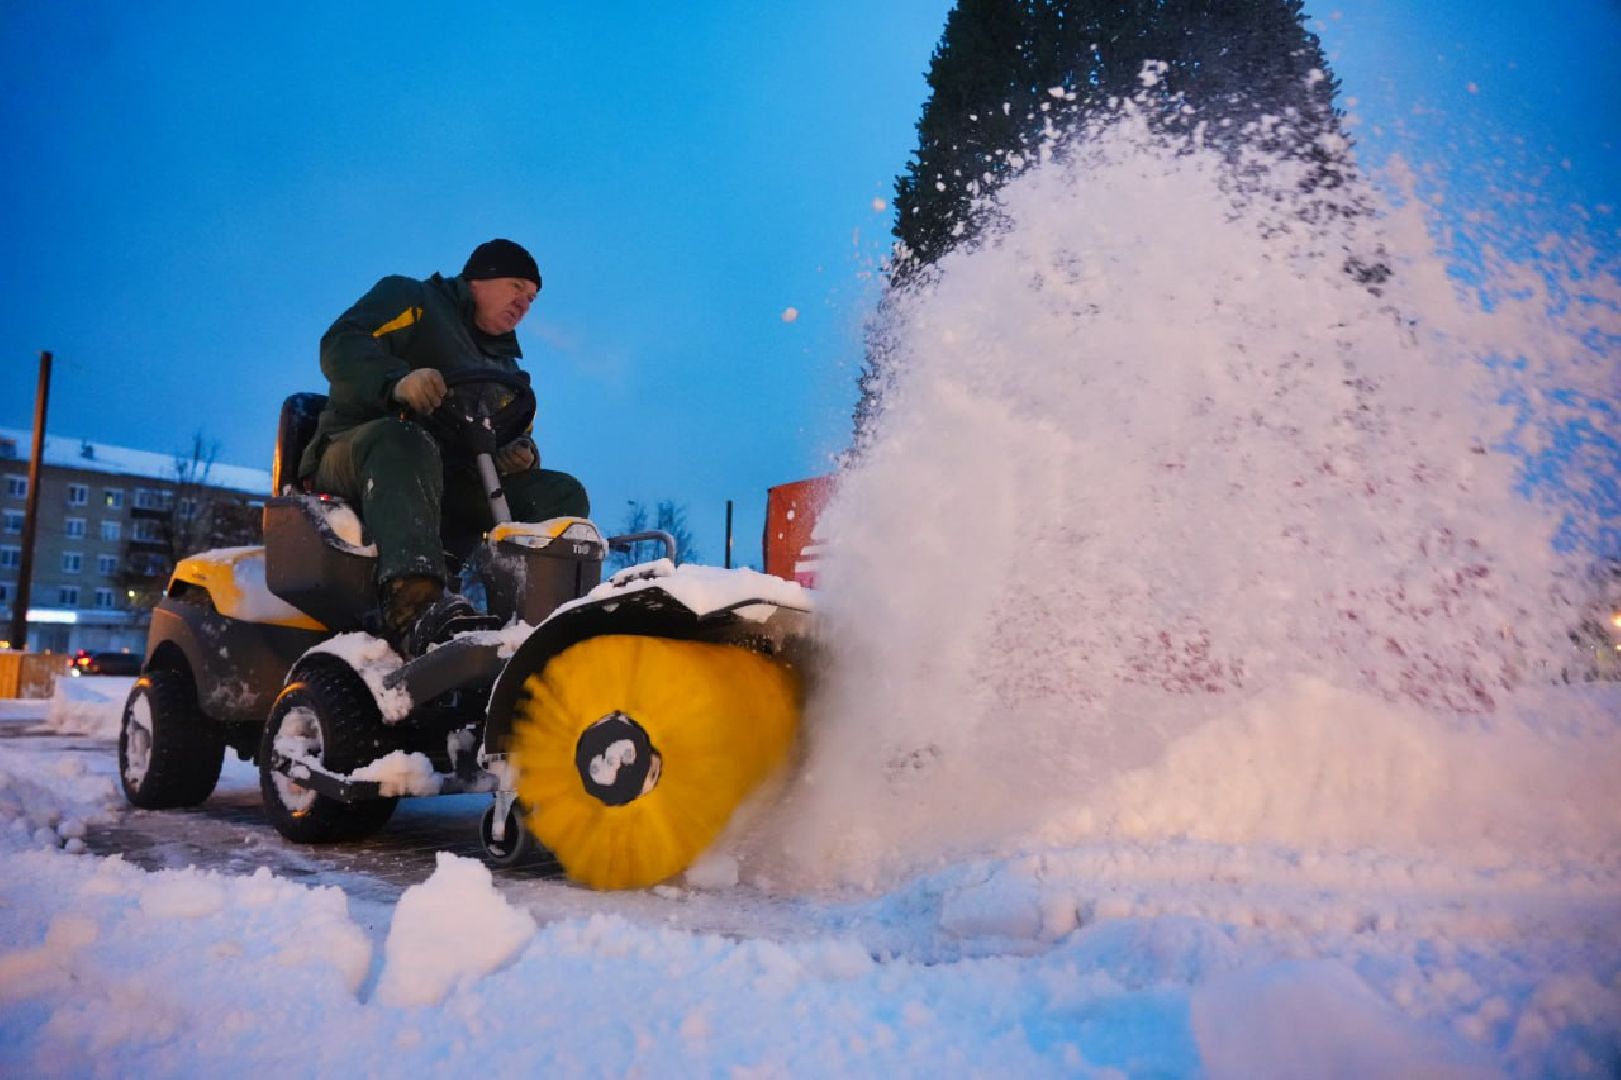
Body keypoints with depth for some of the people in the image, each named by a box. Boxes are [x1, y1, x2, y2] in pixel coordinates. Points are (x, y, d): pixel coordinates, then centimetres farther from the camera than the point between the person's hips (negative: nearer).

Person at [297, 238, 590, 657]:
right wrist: (397, 380, -28)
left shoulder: (505, 367, 30)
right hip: (356, 455, -6)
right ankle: (413, 606, -64)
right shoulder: (409, 298, 12)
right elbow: (341, 346, -6)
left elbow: (514, 437, 24)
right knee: (404, 442, -41)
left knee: (563, 494, -12)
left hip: (448, 487, 6)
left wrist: (520, 455, -3)